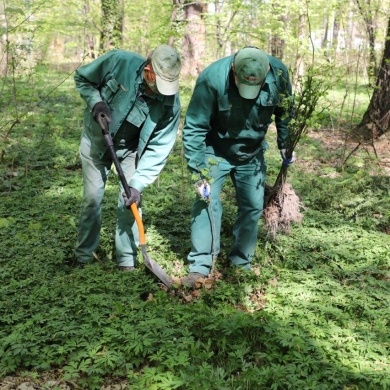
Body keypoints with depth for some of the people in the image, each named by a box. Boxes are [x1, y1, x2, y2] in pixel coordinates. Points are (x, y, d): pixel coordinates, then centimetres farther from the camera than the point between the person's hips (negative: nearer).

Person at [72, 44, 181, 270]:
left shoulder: (170, 103, -26)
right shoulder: (118, 62, -29)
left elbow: (158, 148, -22)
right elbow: (82, 79, -10)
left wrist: (138, 183, -28)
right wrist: (96, 102, -28)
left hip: (131, 148, 0)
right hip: (96, 140, 0)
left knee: (130, 200, -6)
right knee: (92, 197, 1)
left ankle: (127, 259, 11)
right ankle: (84, 254, 20)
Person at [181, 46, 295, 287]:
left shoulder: (279, 73, -22)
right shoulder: (212, 78, -32)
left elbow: (284, 112, -1)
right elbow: (195, 128, -24)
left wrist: (285, 145, 8)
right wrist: (199, 171, -25)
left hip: (252, 154, 3)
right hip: (216, 152, -3)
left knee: (253, 206, 5)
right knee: (207, 201, -12)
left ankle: (241, 263, 20)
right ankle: (200, 266, -3)